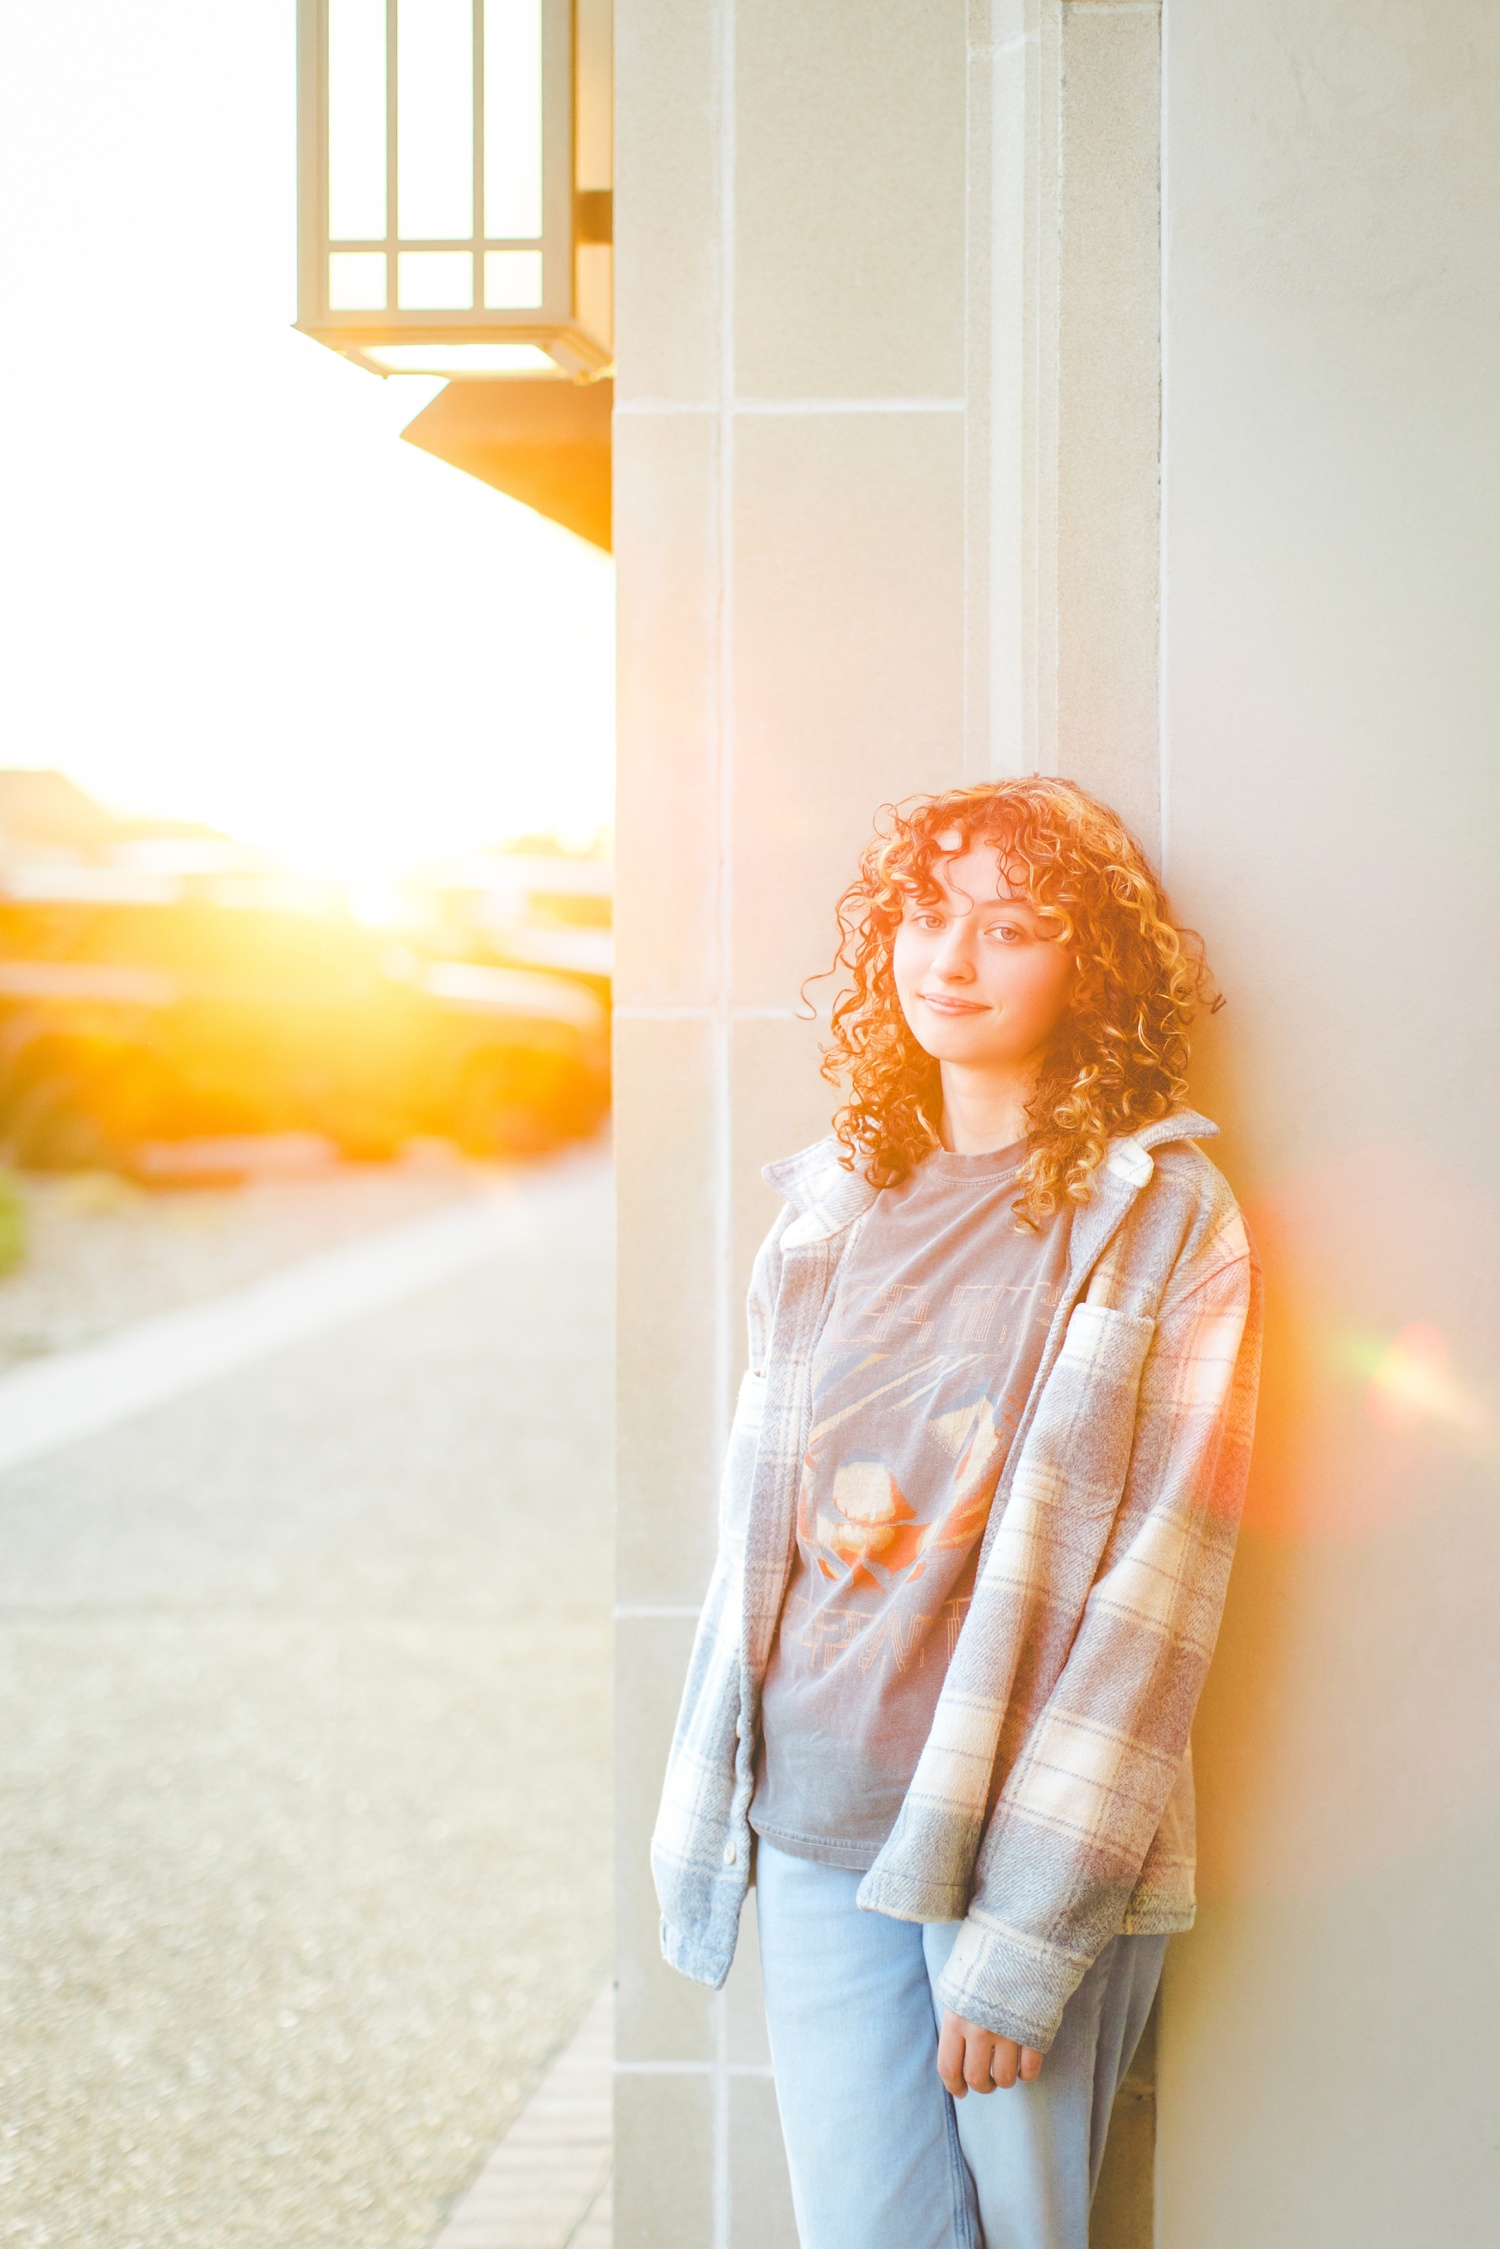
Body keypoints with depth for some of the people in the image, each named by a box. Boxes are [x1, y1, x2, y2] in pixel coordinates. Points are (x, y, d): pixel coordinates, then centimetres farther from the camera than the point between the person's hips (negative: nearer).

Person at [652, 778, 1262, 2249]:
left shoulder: (1162, 1215, -5)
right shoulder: (833, 1201, 10)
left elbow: (1158, 1576, -11)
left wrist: (1031, 1925, -15)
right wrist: (707, 1820, 10)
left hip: (1037, 1846, -3)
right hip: (815, 1831, 4)